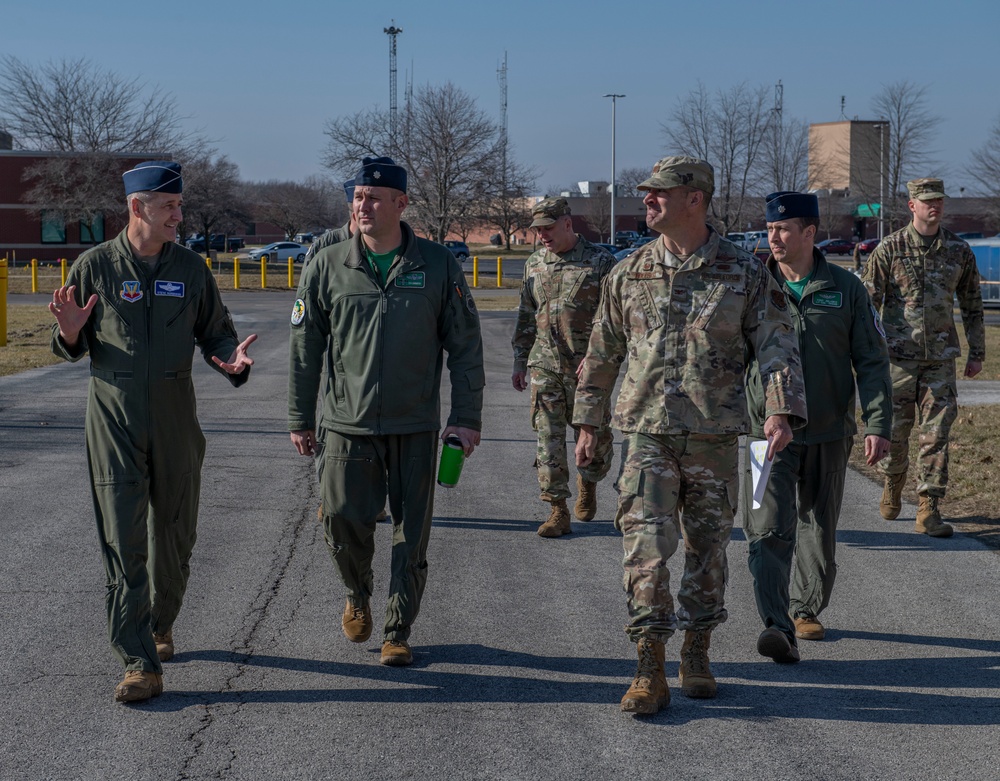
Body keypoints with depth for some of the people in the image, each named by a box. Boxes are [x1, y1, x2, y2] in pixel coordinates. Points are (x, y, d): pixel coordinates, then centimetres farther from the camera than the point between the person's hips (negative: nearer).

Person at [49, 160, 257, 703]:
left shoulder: (191, 269, 4)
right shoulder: (95, 266, -1)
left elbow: (215, 333, 11)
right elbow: (70, 348, 7)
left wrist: (232, 360, -12)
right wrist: (69, 332, -17)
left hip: (176, 423, 3)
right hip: (114, 422, -2)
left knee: (173, 539, 12)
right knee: (123, 543, -8)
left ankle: (160, 625, 37)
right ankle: (140, 665, -9)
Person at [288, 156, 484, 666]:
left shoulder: (438, 266, -1)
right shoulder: (327, 268, 0)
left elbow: (465, 346, 3)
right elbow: (305, 348, 6)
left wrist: (466, 418, -1)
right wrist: (300, 420, 7)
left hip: (416, 428, 0)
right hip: (349, 426, 0)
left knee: (411, 536, 3)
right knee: (343, 519, -7)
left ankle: (398, 632, 18)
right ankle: (358, 595, 24)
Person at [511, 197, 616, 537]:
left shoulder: (600, 262, -3)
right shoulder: (534, 264, 12)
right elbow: (525, 317, 19)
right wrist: (520, 361, 15)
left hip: (587, 368, -3)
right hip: (544, 366, 3)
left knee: (594, 436, 6)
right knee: (549, 439, -1)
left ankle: (588, 483, 35)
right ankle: (558, 511, 4)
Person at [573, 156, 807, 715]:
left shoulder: (745, 273, -1)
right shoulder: (629, 275, 5)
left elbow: (777, 344, -4)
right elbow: (603, 353, 13)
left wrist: (781, 411, -18)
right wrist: (588, 423, 14)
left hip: (715, 438, 0)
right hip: (648, 435, 0)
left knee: (708, 549, 10)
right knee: (647, 549, -8)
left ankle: (697, 655, 28)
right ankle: (650, 671, -2)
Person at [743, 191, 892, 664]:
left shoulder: (845, 289, 1)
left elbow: (872, 361, 2)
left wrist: (878, 424, -6)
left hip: (828, 432, 1)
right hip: (766, 430, -1)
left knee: (819, 528, 14)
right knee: (769, 530, -14)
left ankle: (806, 609, 32)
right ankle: (778, 626, -18)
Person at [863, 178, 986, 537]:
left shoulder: (959, 251, 6)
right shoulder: (890, 248, -2)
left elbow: (972, 305, 14)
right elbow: (868, 302, 0)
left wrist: (977, 352, 13)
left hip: (941, 359, 2)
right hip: (898, 356, -2)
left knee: (936, 436, -4)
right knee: (895, 431, 6)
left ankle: (928, 511, -1)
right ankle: (892, 485, 34)